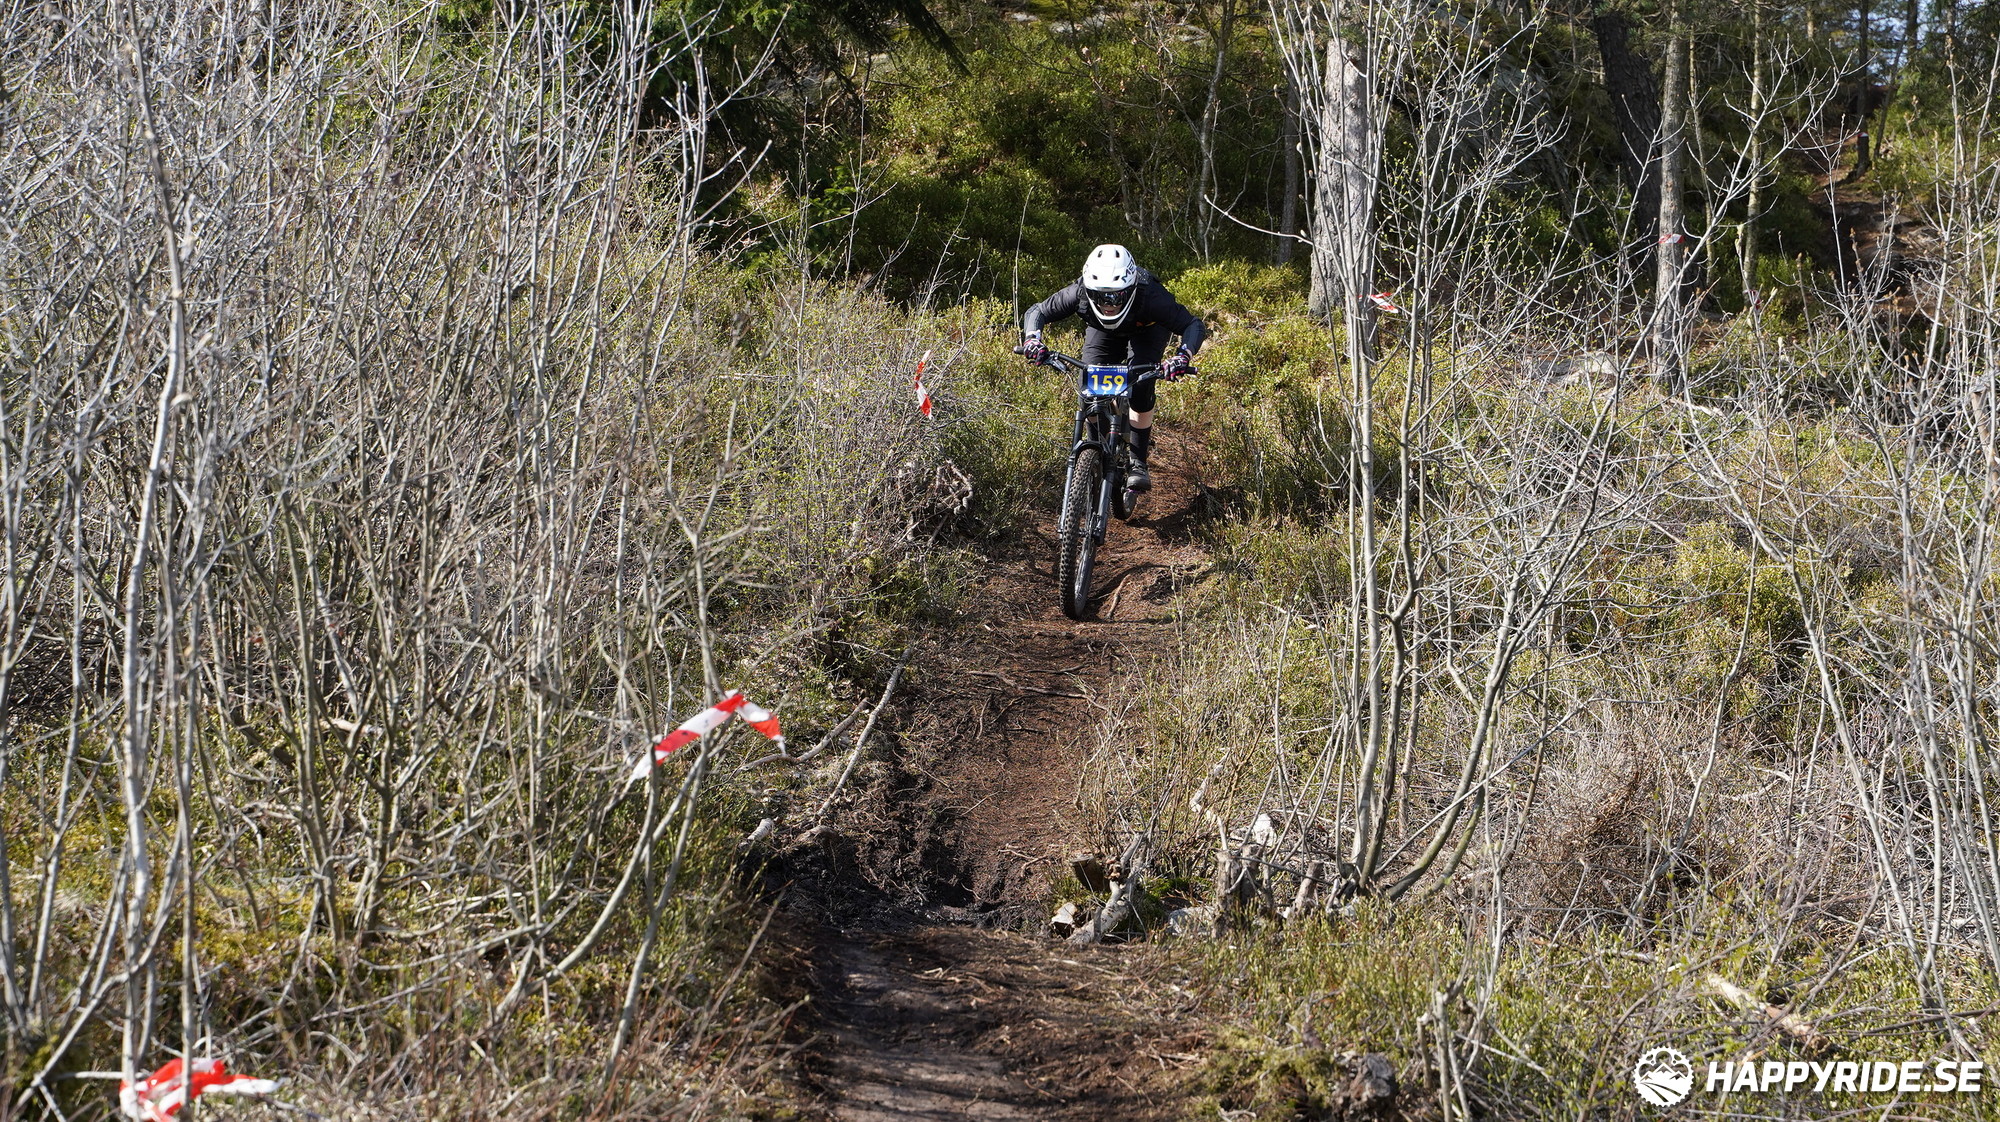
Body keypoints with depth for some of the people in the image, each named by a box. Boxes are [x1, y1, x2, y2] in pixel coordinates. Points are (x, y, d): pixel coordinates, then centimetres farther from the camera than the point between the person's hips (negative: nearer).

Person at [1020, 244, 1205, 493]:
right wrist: (1033, 339, -44)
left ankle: (1139, 463, -13)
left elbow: (1194, 326, -38)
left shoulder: (1150, 296, -43)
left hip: (1147, 331, -2)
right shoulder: (1080, 293, -37)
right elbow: (1037, 312, -22)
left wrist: (1184, 356, -58)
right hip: (1103, 332, 3)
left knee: (1140, 387, -26)